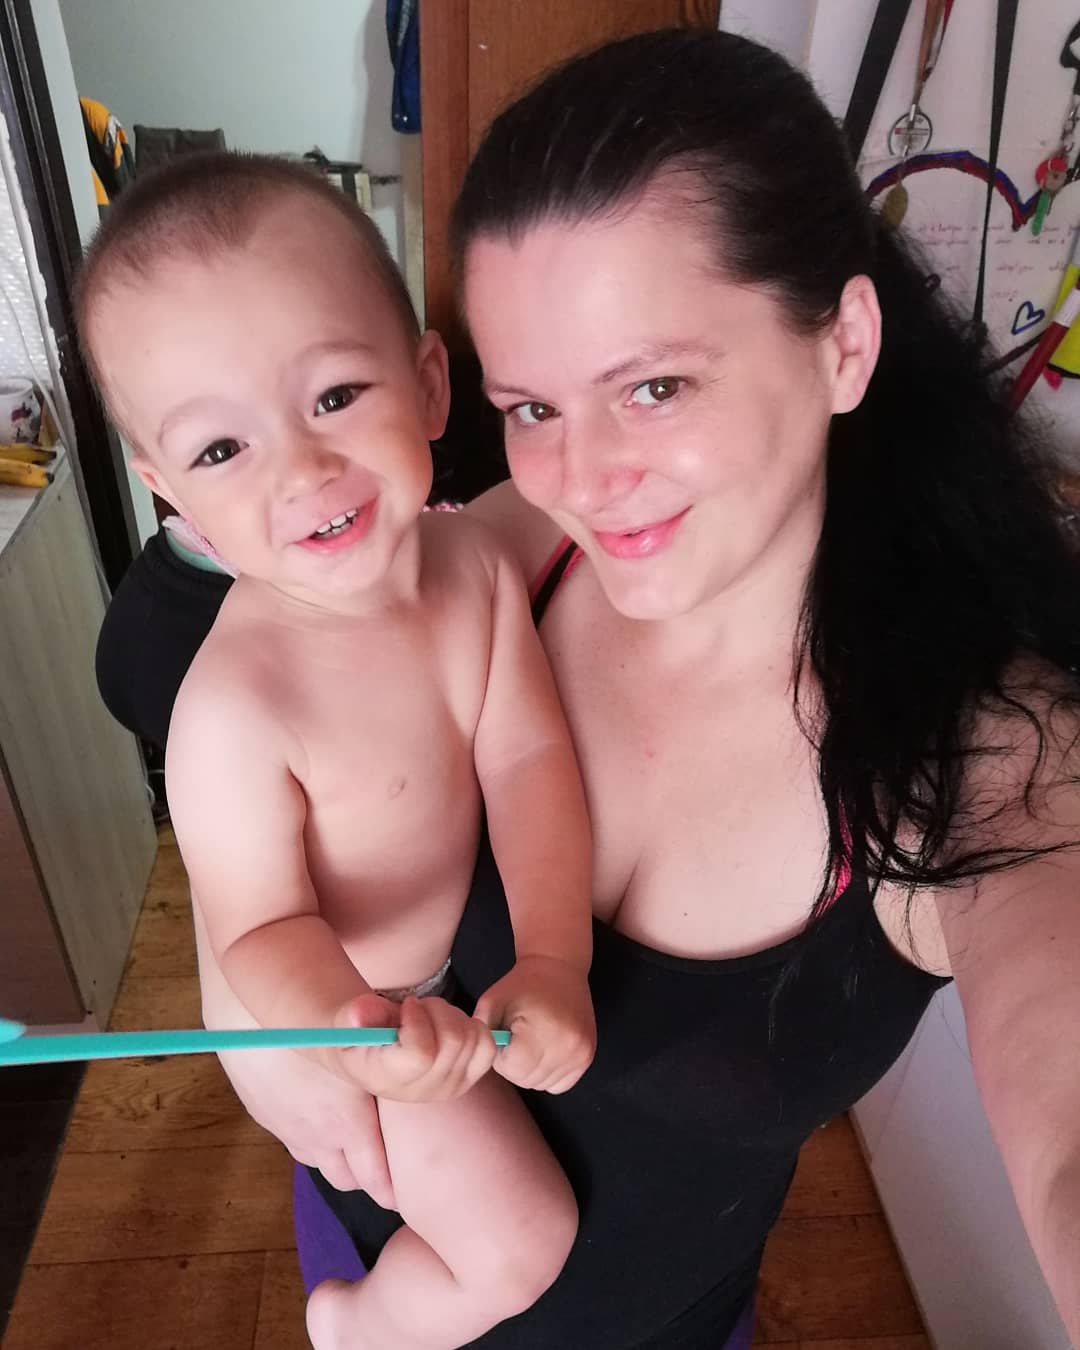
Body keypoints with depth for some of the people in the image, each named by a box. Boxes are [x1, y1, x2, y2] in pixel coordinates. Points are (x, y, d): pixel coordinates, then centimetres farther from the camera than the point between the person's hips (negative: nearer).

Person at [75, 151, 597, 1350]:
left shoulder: (472, 557, -19)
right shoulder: (235, 708, -35)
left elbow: (527, 758, -21)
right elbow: (262, 928, -24)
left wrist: (553, 956, -31)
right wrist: (357, 1033, -43)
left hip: (482, 938, 6)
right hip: (351, 1000, -5)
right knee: (521, 1242, 0)